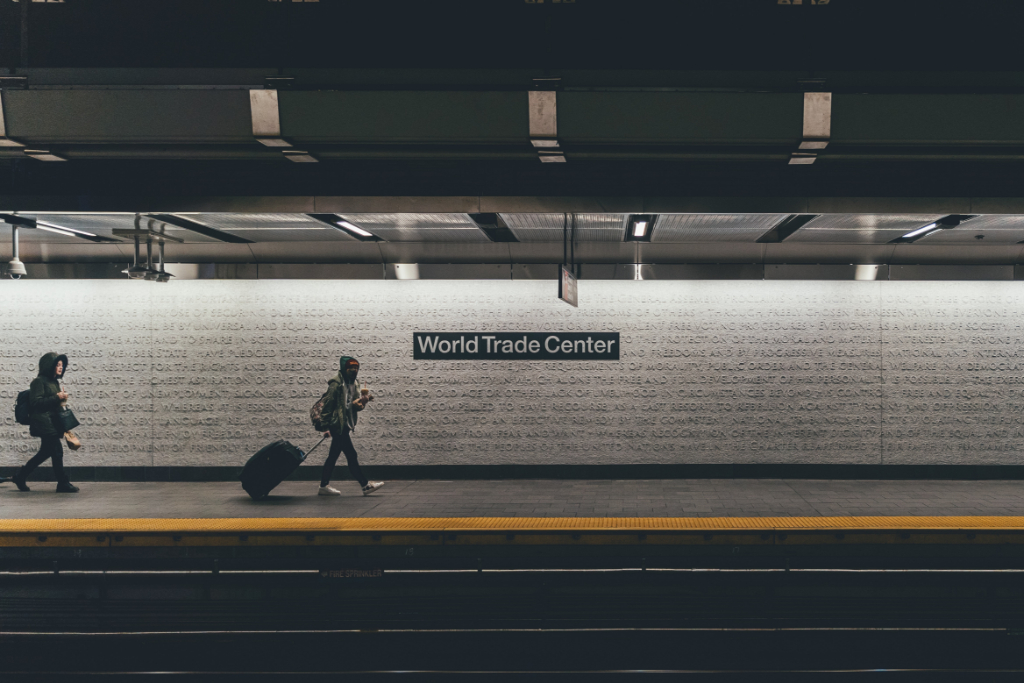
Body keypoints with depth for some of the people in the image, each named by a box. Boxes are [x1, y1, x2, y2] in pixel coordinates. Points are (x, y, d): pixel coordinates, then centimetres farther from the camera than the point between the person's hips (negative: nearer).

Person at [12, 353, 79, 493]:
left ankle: (20, 477, 23)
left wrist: (62, 398, 4)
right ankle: (63, 484, -2)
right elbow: (36, 402, -16)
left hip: (53, 422, 10)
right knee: (57, 451, -8)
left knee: (45, 452, 13)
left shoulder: (54, 382, 16)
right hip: (43, 422, -10)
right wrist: (56, 398, -19)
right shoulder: (39, 381, -10)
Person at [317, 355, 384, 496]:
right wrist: (326, 426, -17)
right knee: (352, 457, -5)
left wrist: (363, 400, -10)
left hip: (345, 426, 9)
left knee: (333, 456, 13)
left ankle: (324, 485, 19)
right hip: (338, 426, -9)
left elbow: (357, 405, 12)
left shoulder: (353, 383, 14)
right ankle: (365, 486, -2)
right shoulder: (336, 383, -13)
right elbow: (328, 405, -15)